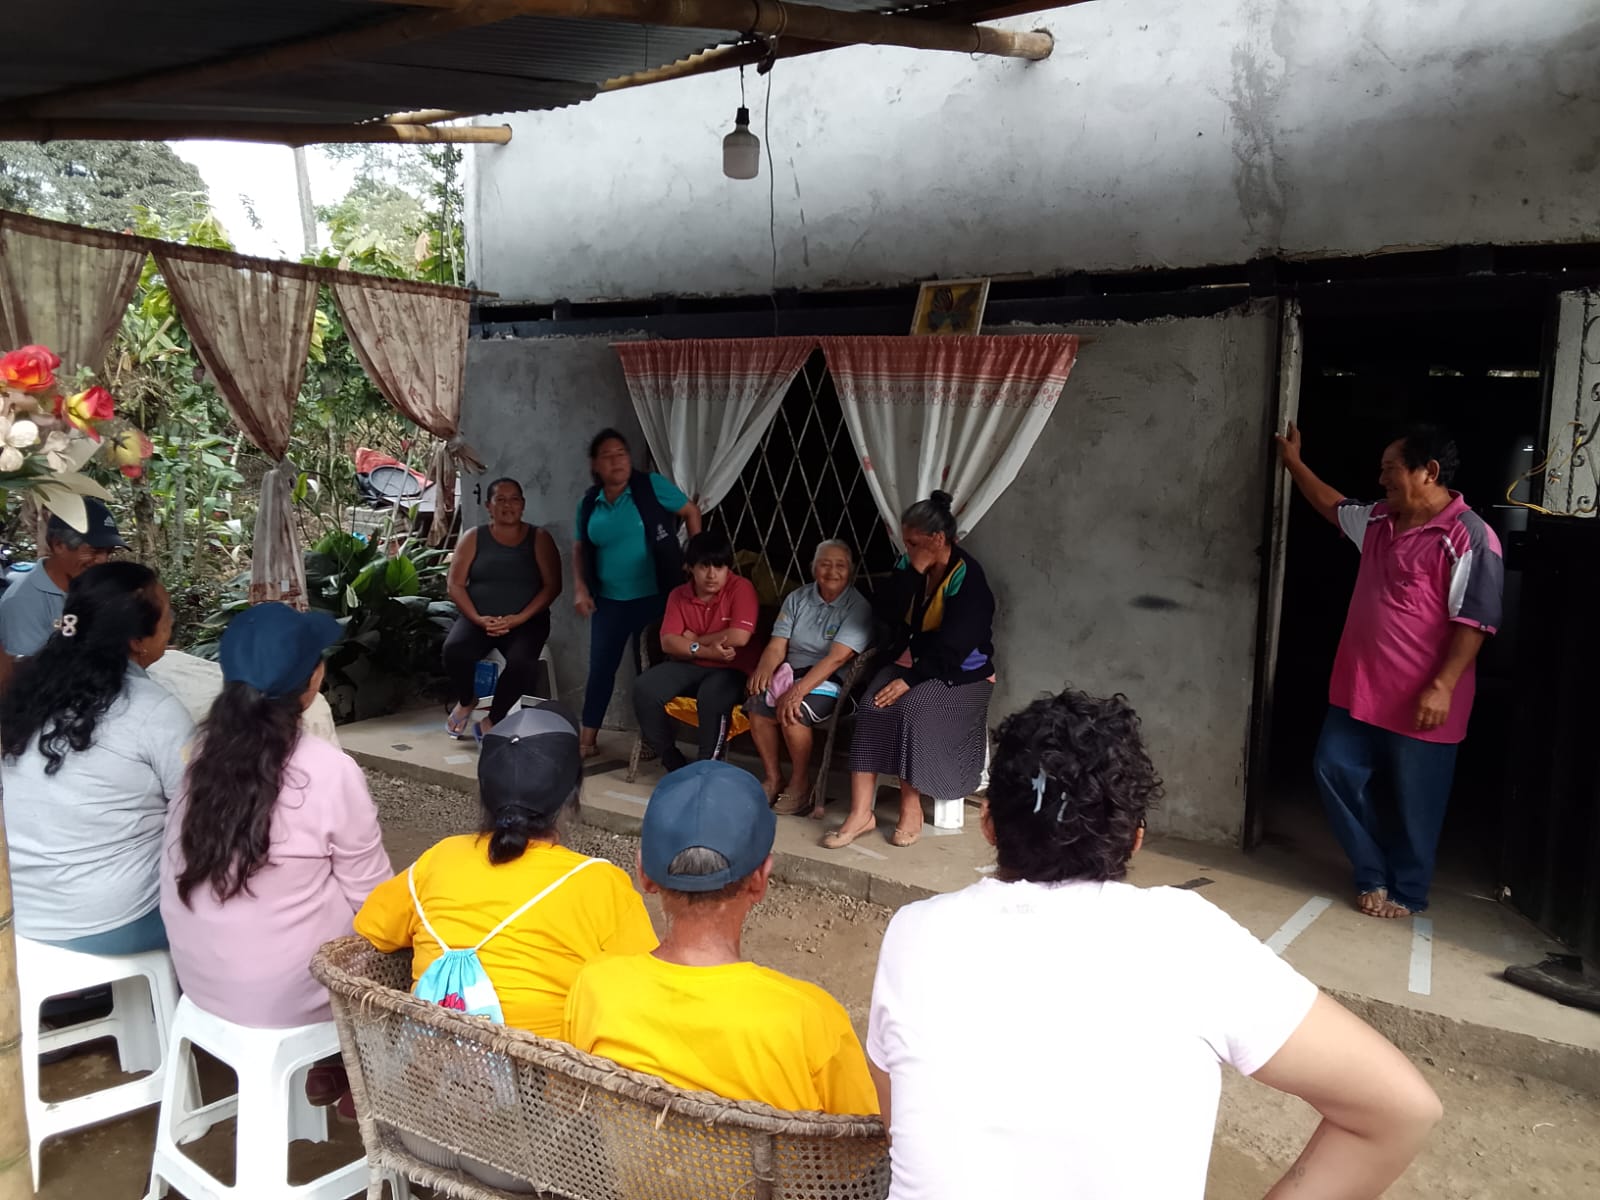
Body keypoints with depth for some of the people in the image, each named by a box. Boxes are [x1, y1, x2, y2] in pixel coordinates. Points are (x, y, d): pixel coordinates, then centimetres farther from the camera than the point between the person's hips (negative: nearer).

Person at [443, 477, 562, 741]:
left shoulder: (539, 539, 3)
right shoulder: (473, 538, 6)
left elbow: (552, 586, -4)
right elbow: (456, 584, 2)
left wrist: (519, 618, -16)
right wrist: (477, 618, -15)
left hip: (526, 621, -1)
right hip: (478, 619, 1)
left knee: (522, 661, -34)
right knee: (454, 649, -30)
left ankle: (492, 719, -8)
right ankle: (466, 702, 3)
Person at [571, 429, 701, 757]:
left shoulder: (652, 485, -7)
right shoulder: (588, 503, 4)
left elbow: (690, 511, -1)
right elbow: (580, 549, 14)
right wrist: (580, 588, 1)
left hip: (655, 597, -3)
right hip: (608, 600, 3)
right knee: (600, 668, 6)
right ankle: (587, 740, 16)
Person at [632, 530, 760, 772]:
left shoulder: (741, 588, -10)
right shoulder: (678, 595, 4)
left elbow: (739, 637, -22)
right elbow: (668, 642, -5)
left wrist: (693, 641, -10)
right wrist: (704, 651, -23)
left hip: (732, 669, -5)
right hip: (690, 666, 5)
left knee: (711, 697, -38)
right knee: (644, 689, -20)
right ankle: (672, 762, -6)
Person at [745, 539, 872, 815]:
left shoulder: (858, 607, -8)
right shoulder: (797, 598, 9)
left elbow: (837, 658, -19)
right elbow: (777, 645, 3)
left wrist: (798, 691, -29)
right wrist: (765, 667, -22)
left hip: (830, 681, -5)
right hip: (790, 673, 5)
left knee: (792, 712, -32)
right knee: (757, 706, -24)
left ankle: (800, 785, -11)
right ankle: (772, 780, -7)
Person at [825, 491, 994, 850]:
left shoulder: (968, 578, -16)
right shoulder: (910, 564, 3)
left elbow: (952, 647, -22)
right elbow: (885, 613, -6)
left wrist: (910, 680, -26)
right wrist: (913, 572, -16)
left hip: (961, 673, -5)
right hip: (911, 660, 5)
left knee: (913, 708, -32)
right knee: (872, 709, -22)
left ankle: (911, 808, -17)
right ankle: (861, 813, -24)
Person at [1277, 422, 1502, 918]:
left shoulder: (1469, 537, -16)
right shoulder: (1379, 520, 8)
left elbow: (1474, 621, -19)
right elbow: (1334, 506, 29)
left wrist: (1442, 687, -23)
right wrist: (1294, 462, 32)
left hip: (1420, 701, -8)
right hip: (1360, 688, 8)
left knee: (1414, 802, 6)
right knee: (1334, 770, 10)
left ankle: (1406, 892, 25)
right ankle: (1375, 873, 25)